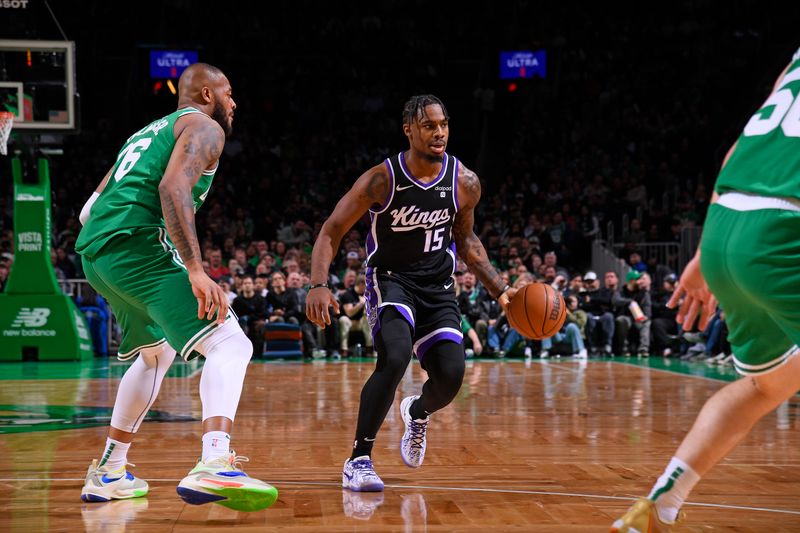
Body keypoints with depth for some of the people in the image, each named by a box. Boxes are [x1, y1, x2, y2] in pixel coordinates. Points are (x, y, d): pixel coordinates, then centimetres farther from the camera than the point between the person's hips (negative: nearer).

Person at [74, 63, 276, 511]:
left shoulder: (149, 133, 32)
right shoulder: (204, 126, 5)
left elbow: (89, 210, 29)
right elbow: (173, 188, -16)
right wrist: (196, 271, -24)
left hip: (93, 252, 9)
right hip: (137, 243, -9)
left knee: (157, 352, 29)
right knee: (229, 344, -13)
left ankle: (108, 472, 32)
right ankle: (214, 466, -35)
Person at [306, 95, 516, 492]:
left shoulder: (465, 183, -7)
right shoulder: (382, 179, -18)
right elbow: (332, 230, -11)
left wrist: (500, 289, 3)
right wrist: (318, 285, -25)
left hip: (437, 286, 4)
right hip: (390, 279, -4)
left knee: (450, 376, -10)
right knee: (395, 357, -30)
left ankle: (417, 413, 30)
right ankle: (359, 459, -16)